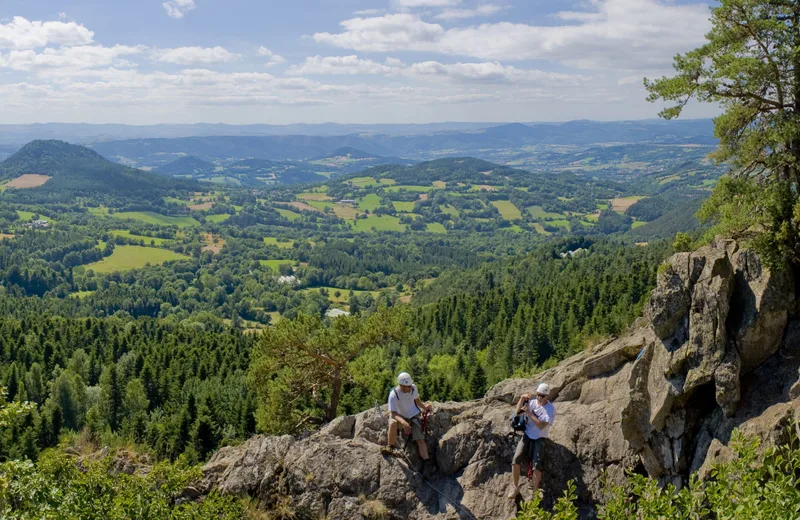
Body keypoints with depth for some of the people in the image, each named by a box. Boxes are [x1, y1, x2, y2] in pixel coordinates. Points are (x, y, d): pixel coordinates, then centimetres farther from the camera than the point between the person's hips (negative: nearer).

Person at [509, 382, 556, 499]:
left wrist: (529, 413, -24)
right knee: (516, 458, -15)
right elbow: (518, 411, 1)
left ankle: (535, 493, -10)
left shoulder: (551, 409, -13)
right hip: (527, 435, 3)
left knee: (537, 464, -20)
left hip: (540, 438, -3)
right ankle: (515, 487, -2)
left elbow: (541, 425, -21)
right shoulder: (532, 402, 1)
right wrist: (522, 398, -13)